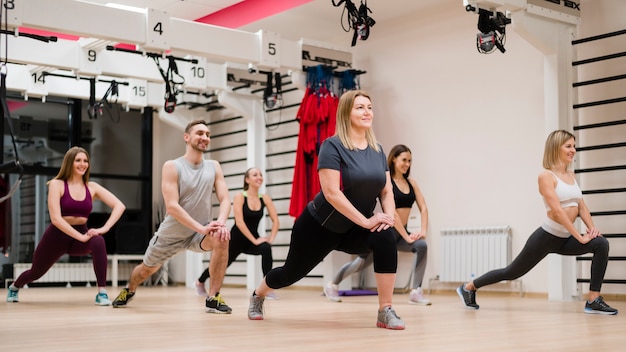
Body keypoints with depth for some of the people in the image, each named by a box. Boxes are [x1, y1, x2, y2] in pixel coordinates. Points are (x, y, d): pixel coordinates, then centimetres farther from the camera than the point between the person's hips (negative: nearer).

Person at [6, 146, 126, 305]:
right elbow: (55, 218, -21)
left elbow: (119, 206, -10)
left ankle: (102, 293, -27)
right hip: (56, 236, -1)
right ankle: (14, 287, 56)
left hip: (81, 234, 2)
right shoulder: (57, 184, -11)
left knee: (98, 241, -33)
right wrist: (80, 236, -28)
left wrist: (104, 228, -24)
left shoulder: (92, 187, -3)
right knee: (36, 272, 19)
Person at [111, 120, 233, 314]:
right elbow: (172, 206, -25)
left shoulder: (214, 167, -4)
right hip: (171, 233, -1)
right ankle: (129, 290, 56)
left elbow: (225, 200, -10)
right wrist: (201, 227, -34)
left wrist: (220, 222, -32)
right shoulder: (172, 167, -17)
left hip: (199, 233, 1)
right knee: (147, 269, 17)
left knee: (221, 238, -31)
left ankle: (213, 298, -21)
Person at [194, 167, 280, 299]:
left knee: (266, 248, -31)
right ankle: (200, 282, 47)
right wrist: (254, 240, -25)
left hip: (253, 239, 3)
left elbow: (276, 221, -3)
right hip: (236, 239, -2)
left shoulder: (265, 198, -5)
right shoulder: (240, 197, -15)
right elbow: (239, 222, -23)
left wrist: (271, 238, -16)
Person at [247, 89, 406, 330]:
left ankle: (385, 312, -20)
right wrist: (366, 220, -30)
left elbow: (386, 190, 2)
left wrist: (389, 215, -18)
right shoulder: (333, 146, -20)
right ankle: (257, 296, 49)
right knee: (292, 272, 14)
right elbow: (332, 193, -28)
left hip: (353, 230, 4)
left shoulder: (377, 150, -1)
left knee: (386, 237, -27)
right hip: (319, 226, -4)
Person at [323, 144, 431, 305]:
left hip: (401, 232, 5)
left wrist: (423, 229, -15)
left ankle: (416, 293, -20)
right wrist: (406, 236, -24)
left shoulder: (411, 182, 4)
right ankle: (332, 285, 35)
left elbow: (423, 208, 1)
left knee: (421, 245, -25)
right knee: (361, 262, 9)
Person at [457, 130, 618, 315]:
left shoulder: (571, 175, 11)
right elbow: (557, 210, -21)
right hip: (547, 237, -7)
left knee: (601, 244, -16)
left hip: (565, 238, 7)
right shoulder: (546, 176, -12)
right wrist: (580, 237, -22)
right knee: (512, 272, 5)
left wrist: (592, 228, -7)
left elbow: (581, 206, 10)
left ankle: (593, 301, -12)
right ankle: (468, 287, 24)